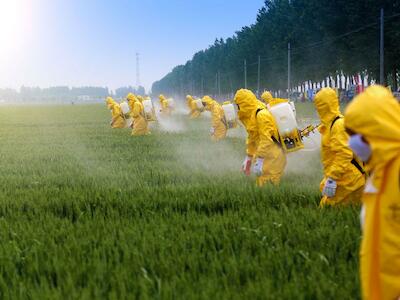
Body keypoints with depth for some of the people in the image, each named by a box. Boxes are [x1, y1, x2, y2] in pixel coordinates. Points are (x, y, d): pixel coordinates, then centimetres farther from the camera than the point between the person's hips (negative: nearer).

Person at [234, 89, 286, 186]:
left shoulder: (262, 114, -19)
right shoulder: (250, 115, 14)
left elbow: (266, 140, -25)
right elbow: (252, 138, 25)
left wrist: (259, 161, -26)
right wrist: (249, 158, 27)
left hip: (273, 157, -10)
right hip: (265, 156, 10)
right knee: (261, 184, 13)